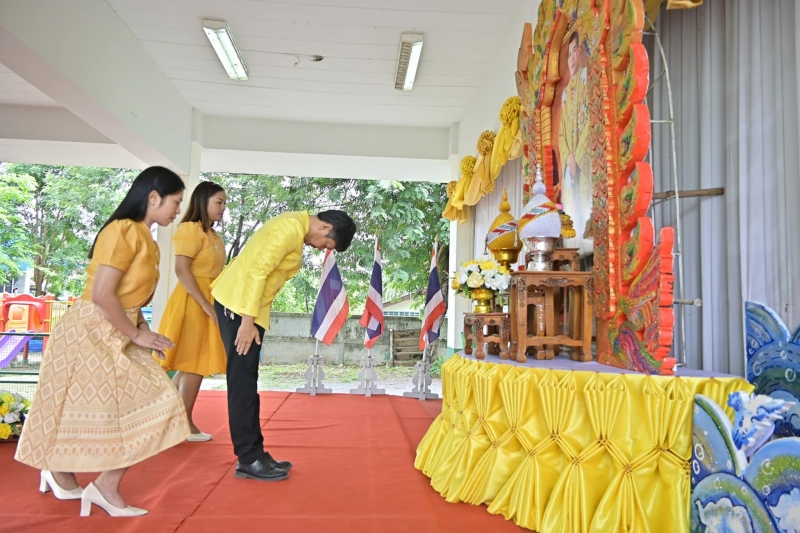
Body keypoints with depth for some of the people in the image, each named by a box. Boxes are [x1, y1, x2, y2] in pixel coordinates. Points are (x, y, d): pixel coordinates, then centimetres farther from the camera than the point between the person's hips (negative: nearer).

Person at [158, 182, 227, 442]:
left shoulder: (214, 236, 16)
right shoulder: (191, 229, -11)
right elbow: (182, 270, -20)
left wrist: (214, 304, 11)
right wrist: (205, 305, -22)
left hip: (209, 301, 9)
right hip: (193, 302, -9)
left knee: (192, 365, 14)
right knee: (195, 365, -3)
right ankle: (185, 425, 8)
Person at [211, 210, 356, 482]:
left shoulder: (295, 227, 15)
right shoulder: (291, 228, -16)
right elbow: (257, 271, -23)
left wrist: (251, 318, 14)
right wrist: (248, 321, -23)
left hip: (246, 304, 10)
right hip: (238, 303, -10)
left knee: (246, 382, 10)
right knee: (242, 382, -6)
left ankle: (253, 454, 16)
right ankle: (249, 459, 1)